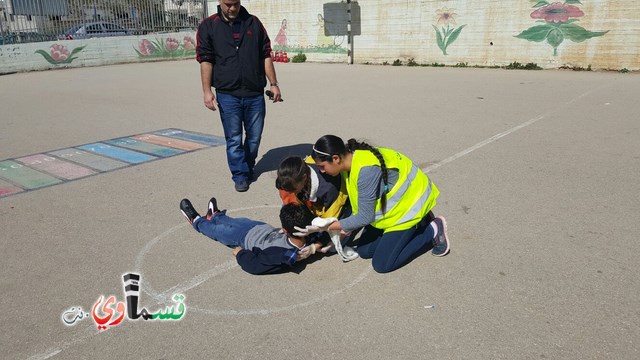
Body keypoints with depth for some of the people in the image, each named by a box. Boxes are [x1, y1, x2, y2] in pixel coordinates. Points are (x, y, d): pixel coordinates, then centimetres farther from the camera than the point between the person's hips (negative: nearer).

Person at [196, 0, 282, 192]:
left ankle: (248, 167, 32)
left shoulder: (253, 23, 8)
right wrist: (207, 91, -8)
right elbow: (205, 60, -1)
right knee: (234, 139, 2)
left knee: (254, 137, 10)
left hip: (255, 93, 2)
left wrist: (274, 84, 7)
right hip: (227, 95, -2)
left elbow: (266, 55, 10)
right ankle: (240, 175, 16)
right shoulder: (208, 26, 2)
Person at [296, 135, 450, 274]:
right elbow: (358, 205, 2)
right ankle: (418, 222, 16)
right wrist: (343, 232, -4)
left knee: (382, 264, -7)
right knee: (364, 251, 9)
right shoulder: (350, 160, -7)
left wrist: (327, 227, -20)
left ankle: (433, 230, 4)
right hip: (393, 204, 9)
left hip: (409, 203, -9)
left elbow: (365, 217, -26)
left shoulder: (366, 170, -34)